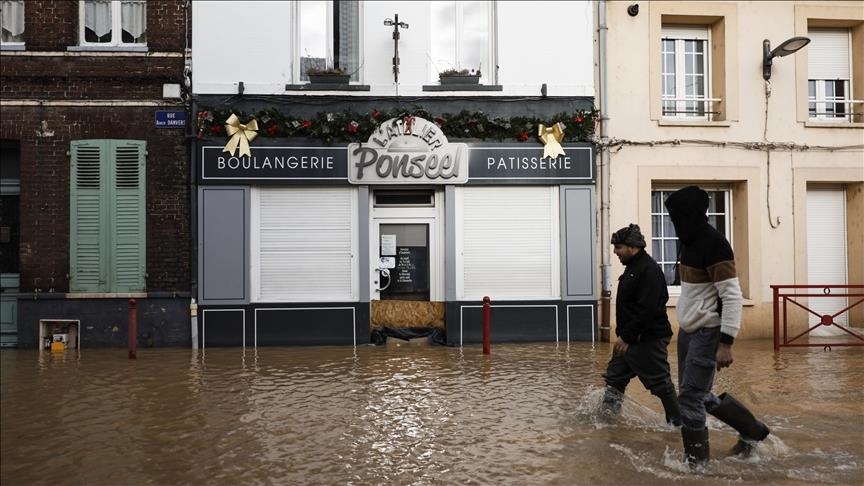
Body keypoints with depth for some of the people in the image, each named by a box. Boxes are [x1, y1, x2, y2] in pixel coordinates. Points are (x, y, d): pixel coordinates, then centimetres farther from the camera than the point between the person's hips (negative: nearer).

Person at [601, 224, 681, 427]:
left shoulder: (649, 269, -19)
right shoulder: (632, 267, 13)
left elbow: (647, 310, -26)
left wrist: (627, 337, -22)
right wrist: (623, 335, 16)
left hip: (649, 341, -10)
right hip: (631, 339, 10)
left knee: (661, 384, -1)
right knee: (615, 378, 14)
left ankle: (678, 423, 12)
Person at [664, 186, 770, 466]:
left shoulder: (714, 244, -19)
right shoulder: (691, 241, 8)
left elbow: (732, 296, -22)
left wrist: (726, 343, -25)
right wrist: (685, 323, 17)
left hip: (707, 333, -9)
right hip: (688, 329, 9)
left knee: (689, 398, -4)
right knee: (696, 394, 17)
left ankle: (697, 460, 12)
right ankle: (752, 431, 34)